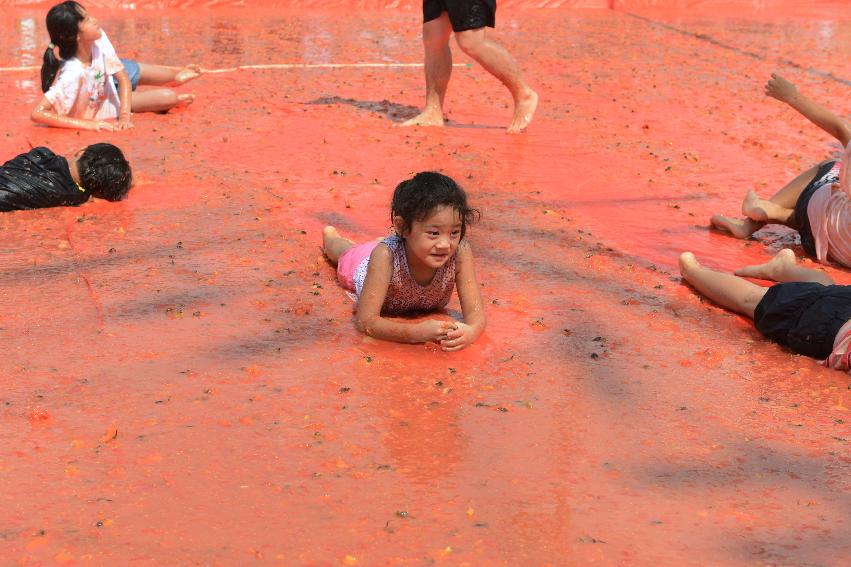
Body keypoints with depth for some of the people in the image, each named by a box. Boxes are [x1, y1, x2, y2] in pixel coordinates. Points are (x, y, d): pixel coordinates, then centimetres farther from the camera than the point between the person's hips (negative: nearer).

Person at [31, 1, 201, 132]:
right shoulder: (71, 75, -47)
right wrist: (87, 124, -44)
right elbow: (37, 113, -48)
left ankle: (176, 76, 54)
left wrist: (125, 115, -32)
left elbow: (123, 77, -20)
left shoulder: (98, 39, -30)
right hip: (102, 105, -4)